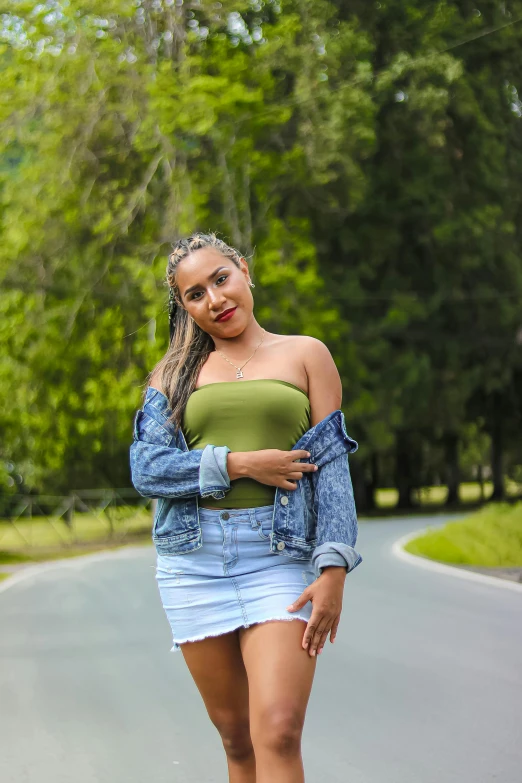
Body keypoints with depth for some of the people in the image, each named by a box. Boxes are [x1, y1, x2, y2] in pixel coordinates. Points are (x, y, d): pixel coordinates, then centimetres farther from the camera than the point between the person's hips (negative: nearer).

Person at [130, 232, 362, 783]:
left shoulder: (305, 355, 10)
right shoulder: (175, 371, 14)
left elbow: (332, 466, 3)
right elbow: (146, 468, 2)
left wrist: (334, 571, -8)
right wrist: (240, 464, -11)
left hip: (281, 557, -2)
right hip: (193, 558, 3)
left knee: (279, 732, -17)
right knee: (237, 738, 6)